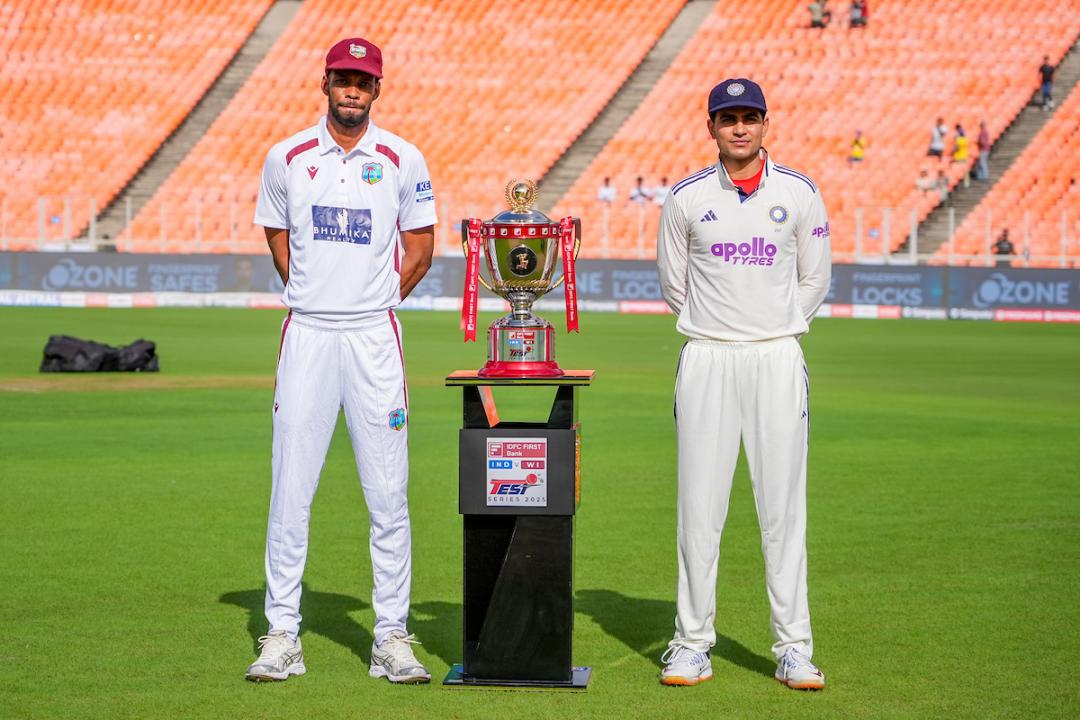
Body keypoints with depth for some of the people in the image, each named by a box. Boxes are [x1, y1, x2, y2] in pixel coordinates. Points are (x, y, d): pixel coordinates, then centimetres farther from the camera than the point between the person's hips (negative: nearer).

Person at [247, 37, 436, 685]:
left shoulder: (403, 160, 3)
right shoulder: (288, 158, 6)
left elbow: (421, 247, 10)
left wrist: (375, 303, 6)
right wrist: (312, 296, 11)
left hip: (374, 336, -1)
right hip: (306, 335, 1)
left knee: (388, 492, -1)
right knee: (290, 489, 0)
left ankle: (392, 638, 5)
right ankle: (282, 636, 6)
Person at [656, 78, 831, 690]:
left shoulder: (799, 193, 3)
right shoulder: (687, 198, 4)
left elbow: (815, 279, 11)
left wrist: (773, 333, 12)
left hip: (777, 360, 0)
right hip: (706, 361, 0)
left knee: (784, 505, -1)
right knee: (699, 505, 0)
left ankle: (795, 648, 4)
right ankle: (693, 643, 8)